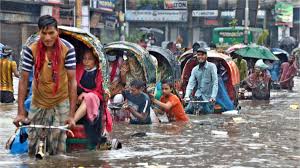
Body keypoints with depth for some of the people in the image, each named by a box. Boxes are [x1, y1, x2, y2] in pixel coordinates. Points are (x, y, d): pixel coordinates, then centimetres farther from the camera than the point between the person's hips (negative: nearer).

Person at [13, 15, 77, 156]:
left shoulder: (67, 49, -23)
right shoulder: (30, 50, -20)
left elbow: (72, 81, -21)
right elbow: (23, 80, -15)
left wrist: (71, 114, -23)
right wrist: (21, 112, -17)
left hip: (60, 102, -1)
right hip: (38, 102, 1)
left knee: (58, 146, -1)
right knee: (33, 145, 7)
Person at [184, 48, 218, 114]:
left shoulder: (212, 66, -6)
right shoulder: (195, 69, 8)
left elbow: (215, 83, -13)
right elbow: (191, 83, 0)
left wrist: (213, 97, -25)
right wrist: (186, 96, -18)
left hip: (208, 97, -3)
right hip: (198, 96, 3)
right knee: (188, 110, -13)